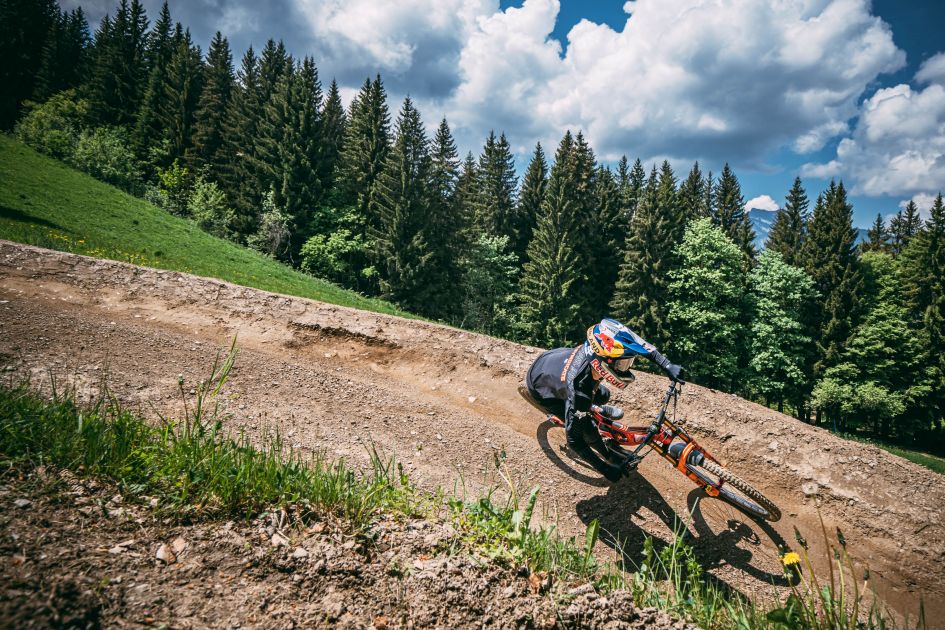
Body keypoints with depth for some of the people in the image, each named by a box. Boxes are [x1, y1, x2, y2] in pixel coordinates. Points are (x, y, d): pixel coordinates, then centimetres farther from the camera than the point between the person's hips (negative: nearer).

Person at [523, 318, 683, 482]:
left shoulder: (598, 348, -31)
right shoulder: (579, 395, -44)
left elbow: (640, 345, -12)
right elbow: (574, 441, -31)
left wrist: (668, 365, -20)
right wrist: (606, 469, -25)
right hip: (541, 388, -5)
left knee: (603, 395, 10)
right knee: (590, 432, -7)